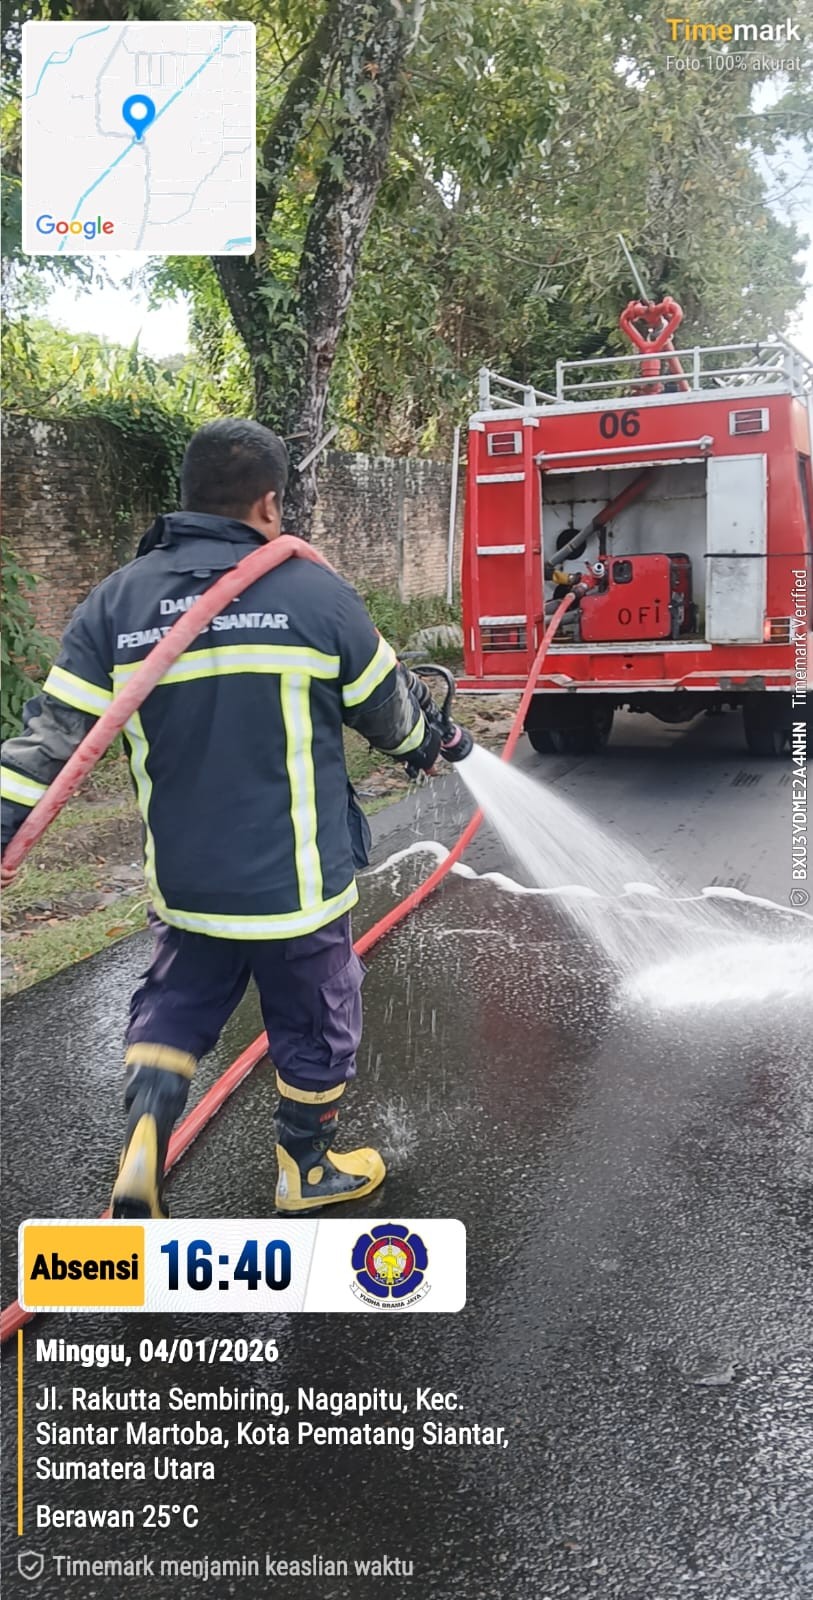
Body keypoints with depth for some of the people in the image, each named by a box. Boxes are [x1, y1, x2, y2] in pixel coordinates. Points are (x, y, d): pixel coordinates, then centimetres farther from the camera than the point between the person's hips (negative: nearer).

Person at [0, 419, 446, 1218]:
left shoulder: (117, 599, -2)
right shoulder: (315, 591, -10)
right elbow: (389, 705, 3)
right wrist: (427, 742, 23)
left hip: (182, 875, 3)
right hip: (295, 874, -3)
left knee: (174, 1002, 24)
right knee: (313, 1017, 17)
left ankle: (143, 1132, 5)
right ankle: (306, 1168, 35)